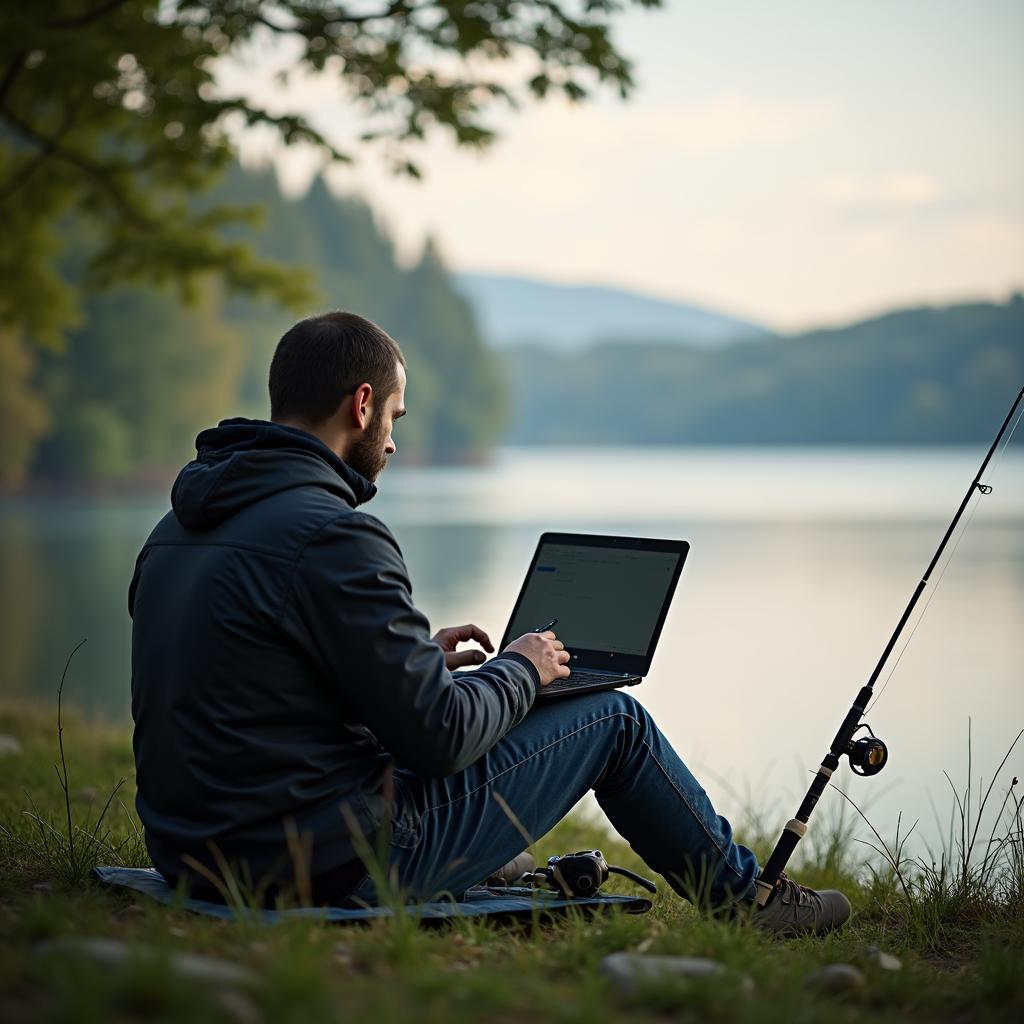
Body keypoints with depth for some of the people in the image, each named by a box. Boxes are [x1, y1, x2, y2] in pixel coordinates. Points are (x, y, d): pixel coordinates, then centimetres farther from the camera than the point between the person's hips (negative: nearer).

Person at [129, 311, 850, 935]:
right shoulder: (331, 534, -21)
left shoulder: (178, 527, 8)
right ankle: (748, 898, 26)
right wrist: (521, 669, 2)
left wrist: (419, 656, 20)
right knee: (614, 720, 6)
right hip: (337, 865, -9)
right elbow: (439, 737, -18)